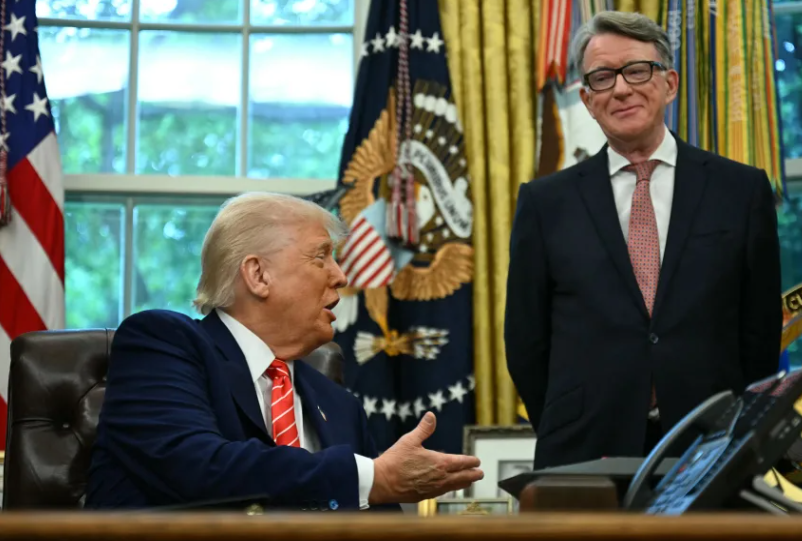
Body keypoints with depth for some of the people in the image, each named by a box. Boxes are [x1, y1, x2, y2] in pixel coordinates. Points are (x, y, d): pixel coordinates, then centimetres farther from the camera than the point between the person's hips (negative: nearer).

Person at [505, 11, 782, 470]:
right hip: (586, 460, 0)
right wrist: (572, 436, 5)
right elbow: (527, 342, 7)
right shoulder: (545, 203, 4)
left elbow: (760, 332, 6)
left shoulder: (743, 190, 4)